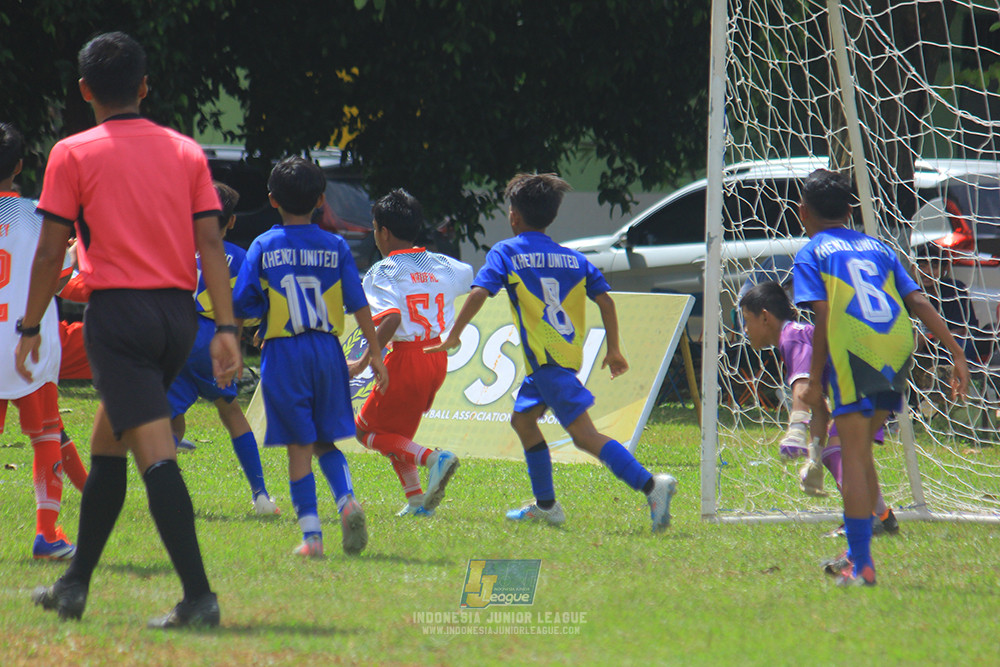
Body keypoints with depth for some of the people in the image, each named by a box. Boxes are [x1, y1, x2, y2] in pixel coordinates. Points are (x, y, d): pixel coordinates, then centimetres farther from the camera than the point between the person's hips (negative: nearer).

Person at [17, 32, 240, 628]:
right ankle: (75, 584, 27)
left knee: (156, 453, -13)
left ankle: (199, 595, -23)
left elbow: (51, 251, -2)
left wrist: (31, 327, 7)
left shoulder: (73, 155, -1)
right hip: (179, 311, 5)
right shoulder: (187, 152, 10)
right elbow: (211, 245, 3)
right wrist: (226, 328, 0)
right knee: (107, 444, 20)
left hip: (118, 311, -5)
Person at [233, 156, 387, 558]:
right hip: (328, 350, 2)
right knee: (325, 442, 15)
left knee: (299, 446, 2)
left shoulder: (264, 247, -2)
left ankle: (311, 535, -3)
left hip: (283, 354, -2)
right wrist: (375, 354, 4)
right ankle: (347, 499, -12)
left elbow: (241, 305, -4)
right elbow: (358, 304, 0)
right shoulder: (335, 248, 2)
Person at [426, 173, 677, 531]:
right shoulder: (573, 258, 15)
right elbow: (605, 300, 9)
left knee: (584, 435, -15)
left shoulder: (506, 252, 2)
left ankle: (651, 484, -31)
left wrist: (454, 334, -4)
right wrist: (614, 350, 15)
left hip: (545, 358, -7)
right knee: (523, 418, 25)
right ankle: (545, 505, 26)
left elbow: (479, 292, -11)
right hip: (570, 352, 7)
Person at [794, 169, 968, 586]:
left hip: (854, 350, -5)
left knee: (854, 456, -3)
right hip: (898, 349, 5)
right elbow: (919, 304, 14)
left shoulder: (811, 254, 9)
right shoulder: (877, 248, 24)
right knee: (861, 452, 20)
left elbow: (823, 315, -5)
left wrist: (814, 380, -4)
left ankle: (861, 566, -8)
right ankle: (856, 549, 22)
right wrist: (956, 353, 11)